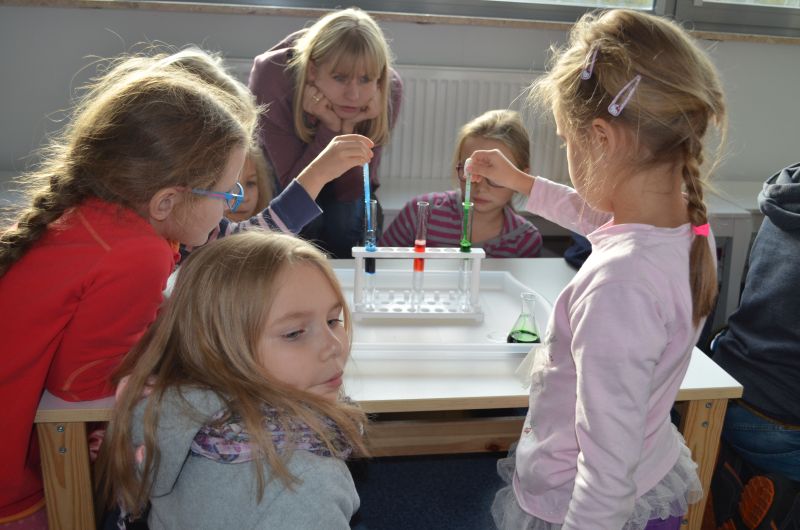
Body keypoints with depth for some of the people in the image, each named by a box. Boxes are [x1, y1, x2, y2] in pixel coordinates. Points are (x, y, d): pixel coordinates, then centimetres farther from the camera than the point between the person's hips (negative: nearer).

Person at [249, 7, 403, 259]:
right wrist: (331, 127, -49)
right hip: (278, 173, -1)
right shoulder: (273, 75, -41)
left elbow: (351, 191, -29)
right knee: (303, 216, -29)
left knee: (350, 218, -26)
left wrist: (348, 127, -45)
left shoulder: (390, 90, -35)